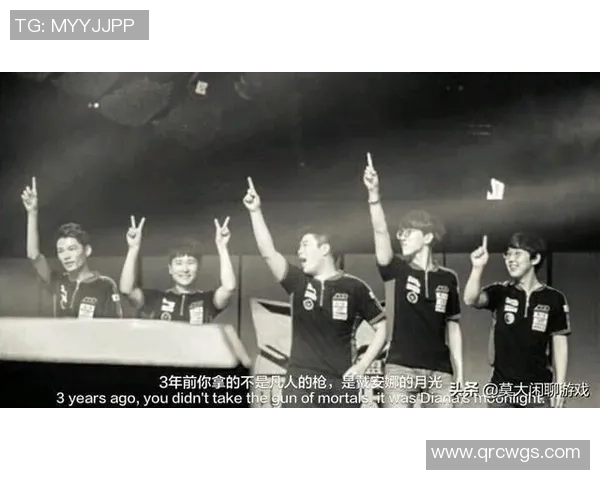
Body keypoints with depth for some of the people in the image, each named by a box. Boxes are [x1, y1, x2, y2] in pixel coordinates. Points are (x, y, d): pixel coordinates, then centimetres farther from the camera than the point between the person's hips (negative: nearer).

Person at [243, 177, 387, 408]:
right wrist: (255, 211, -14)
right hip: (301, 381, 1)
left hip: (341, 383, -1)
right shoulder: (298, 282, 5)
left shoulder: (354, 288, -1)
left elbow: (382, 327, 4)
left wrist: (362, 365, -4)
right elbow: (268, 252, -7)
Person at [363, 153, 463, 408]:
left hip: (439, 372, 2)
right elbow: (380, 232, -14)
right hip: (400, 369, -2)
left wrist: (459, 372, 8)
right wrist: (374, 194, -28)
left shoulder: (448, 278, 7)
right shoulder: (397, 270, 2)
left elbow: (453, 327, 12)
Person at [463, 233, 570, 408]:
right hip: (503, 388, 1)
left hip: (538, 390, -1)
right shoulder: (500, 292, 0)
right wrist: (478, 268, -36)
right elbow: (471, 300, -20)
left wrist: (559, 385, -2)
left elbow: (560, 345, 2)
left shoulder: (554, 299, -1)